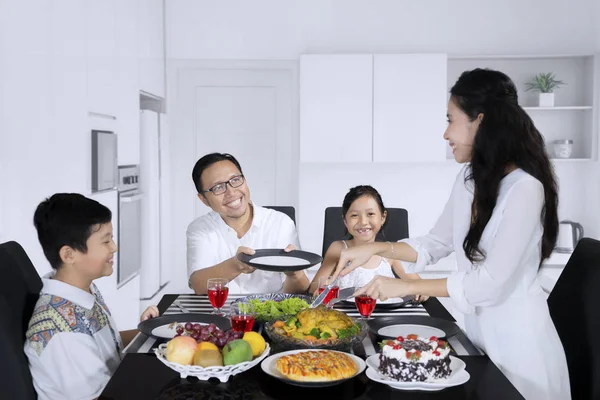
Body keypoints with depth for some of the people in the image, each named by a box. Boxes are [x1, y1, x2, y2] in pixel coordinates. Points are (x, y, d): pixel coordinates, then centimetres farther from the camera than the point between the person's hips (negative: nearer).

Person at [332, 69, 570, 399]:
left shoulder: (525, 189, -23)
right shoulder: (469, 177, 1)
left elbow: (492, 283, -25)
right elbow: (437, 243, 10)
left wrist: (406, 287, -20)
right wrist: (375, 248, -3)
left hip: (516, 335, -7)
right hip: (477, 327, 7)